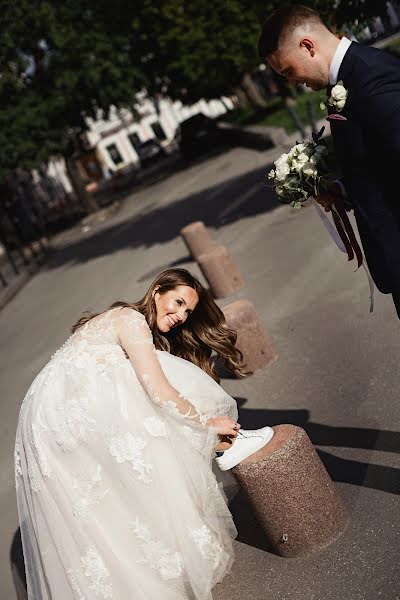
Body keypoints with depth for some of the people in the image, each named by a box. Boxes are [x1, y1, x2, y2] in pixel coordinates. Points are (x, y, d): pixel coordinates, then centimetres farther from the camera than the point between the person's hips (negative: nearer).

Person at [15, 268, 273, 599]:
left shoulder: (131, 323, 22)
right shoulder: (131, 319, -9)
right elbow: (159, 393, -19)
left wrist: (207, 440, 13)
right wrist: (209, 423, -5)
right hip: (66, 410, -11)